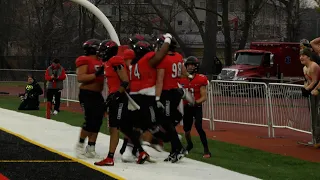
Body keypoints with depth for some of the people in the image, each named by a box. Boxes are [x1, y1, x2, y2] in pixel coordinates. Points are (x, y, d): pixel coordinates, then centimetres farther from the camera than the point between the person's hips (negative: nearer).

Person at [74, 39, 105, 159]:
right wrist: (96, 74, -26)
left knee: (97, 122, 6)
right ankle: (80, 145, 6)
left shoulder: (100, 62, 14)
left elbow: (102, 77, 25)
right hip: (87, 95, -8)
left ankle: (91, 148, 14)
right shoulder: (85, 61, -10)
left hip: (98, 95, 8)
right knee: (90, 121, -13)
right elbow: (80, 78, -20)